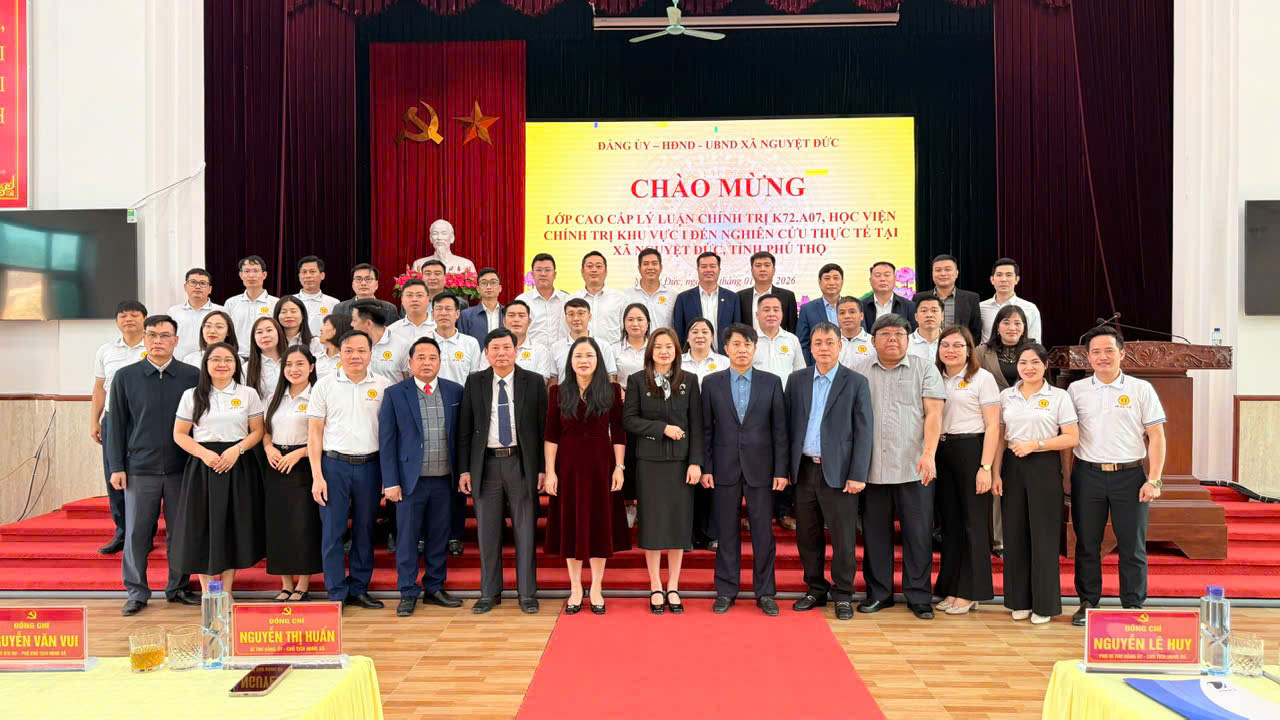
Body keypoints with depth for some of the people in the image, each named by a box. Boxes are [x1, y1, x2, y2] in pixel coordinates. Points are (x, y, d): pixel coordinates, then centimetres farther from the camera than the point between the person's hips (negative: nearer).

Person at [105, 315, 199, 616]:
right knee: (136, 534, 6)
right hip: (140, 469, 0)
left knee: (180, 532, 8)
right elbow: (116, 424, 4)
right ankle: (137, 592, 19)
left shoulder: (192, 376, 1)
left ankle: (178, 587, 22)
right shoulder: (125, 376, 3)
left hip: (182, 468, 0)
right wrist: (116, 467, 0)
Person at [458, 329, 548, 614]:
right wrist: (464, 470, 0)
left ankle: (527, 593, 16)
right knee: (487, 532, 8)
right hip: (486, 464, 1)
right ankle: (489, 593, 21)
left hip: (521, 463, -1)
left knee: (525, 531, 5)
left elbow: (543, 428, 1)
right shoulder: (474, 383, 5)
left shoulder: (534, 382, 1)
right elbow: (465, 430, 6)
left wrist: (543, 469, -4)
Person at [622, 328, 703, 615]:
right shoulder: (637, 380, 2)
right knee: (652, 523, 3)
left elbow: (696, 425, 2)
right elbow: (628, 420, -3)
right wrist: (662, 428, -13)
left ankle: (673, 588, 16)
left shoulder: (689, 381, 5)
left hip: (680, 461, 1)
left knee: (679, 522, 4)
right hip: (649, 462, -1)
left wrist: (696, 462, -6)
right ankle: (656, 588, 15)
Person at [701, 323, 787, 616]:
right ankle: (726, 592, 18)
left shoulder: (771, 382, 3)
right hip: (725, 469, 0)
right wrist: (705, 468, -2)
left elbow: (780, 429, 2)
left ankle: (765, 592, 17)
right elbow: (706, 429, 4)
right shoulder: (711, 383, 4)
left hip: (760, 469, 0)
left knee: (763, 533, 5)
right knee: (726, 533, 7)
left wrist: (781, 470, -3)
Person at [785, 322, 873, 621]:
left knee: (843, 537, 1)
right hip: (804, 469, 3)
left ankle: (842, 595, 16)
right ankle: (815, 590, 25)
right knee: (807, 535, 10)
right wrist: (786, 467, 3)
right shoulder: (797, 380, 8)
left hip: (838, 472, -3)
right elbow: (788, 425, 9)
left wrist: (858, 475, -10)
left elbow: (863, 432, -4)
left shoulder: (856, 383, -1)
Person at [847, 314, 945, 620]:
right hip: (871, 468, 1)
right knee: (875, 533, 9)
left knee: (918, 534, 3)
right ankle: (878, 593, 21)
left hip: (914, 468, -1)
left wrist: (928, 454, -13)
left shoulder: (925, 370, 7)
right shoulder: (858, 371, 9)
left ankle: (919, 596, 15)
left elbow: (933, 414, -1)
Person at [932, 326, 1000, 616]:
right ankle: (951, 588, 18)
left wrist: (985, 467, -14)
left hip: (971, 451, -5)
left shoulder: (982, 378, -3)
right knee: (950, 521, 9)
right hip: (942, 452, 5)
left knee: (973, 522, 0)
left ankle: (970, 592, 9)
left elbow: (992, 426, -7)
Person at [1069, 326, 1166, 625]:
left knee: (1133, 545, 4)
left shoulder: (1141, 389, 3)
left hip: (1130, 476, -1)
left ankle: (1133, 606, 17)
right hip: (1087, 474, 1)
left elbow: (1156, 437, 2)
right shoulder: (1076, 390, 6)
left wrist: (1154, 479, -6)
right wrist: (1065, 475, 1)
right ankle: (1087, 602, 19)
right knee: (1087, 544, 7)